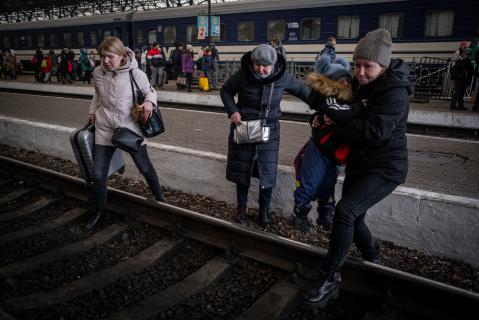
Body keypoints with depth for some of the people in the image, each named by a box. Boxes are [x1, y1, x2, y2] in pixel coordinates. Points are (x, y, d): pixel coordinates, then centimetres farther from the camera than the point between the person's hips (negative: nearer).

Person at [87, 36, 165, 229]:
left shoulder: (135, 74, -14)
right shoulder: (97, 73, -1)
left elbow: (150, 91, -1)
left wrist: (149, 101, -21)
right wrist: (92, 111, 10)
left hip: (130, 128, -3)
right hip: (104, 129, 3)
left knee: (144, 167, 12)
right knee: (98, 175, 5)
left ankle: (159, 197, 38)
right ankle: (99, 212, 26)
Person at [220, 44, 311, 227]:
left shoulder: (282, 76, -10)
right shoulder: (242, 75, -14)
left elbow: (301, 90, 8)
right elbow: (225, 91, 2)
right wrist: (233, 111, -14)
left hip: (269, 131, 1)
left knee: (267, 173, 1)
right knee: (241, 169, 7)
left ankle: (264, 211, 21)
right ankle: (241, 208, 26)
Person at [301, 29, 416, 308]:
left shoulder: (395, 92, -19)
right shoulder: (361, 85, 5)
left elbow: (375, 131, -30)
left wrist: (336, 128, -19)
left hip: (386, 169, -8)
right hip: (359, 164, 8)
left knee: (345, 211, -25)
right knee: (354, 219, 17)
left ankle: (331, 277, -13)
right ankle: (372, 259, 44)